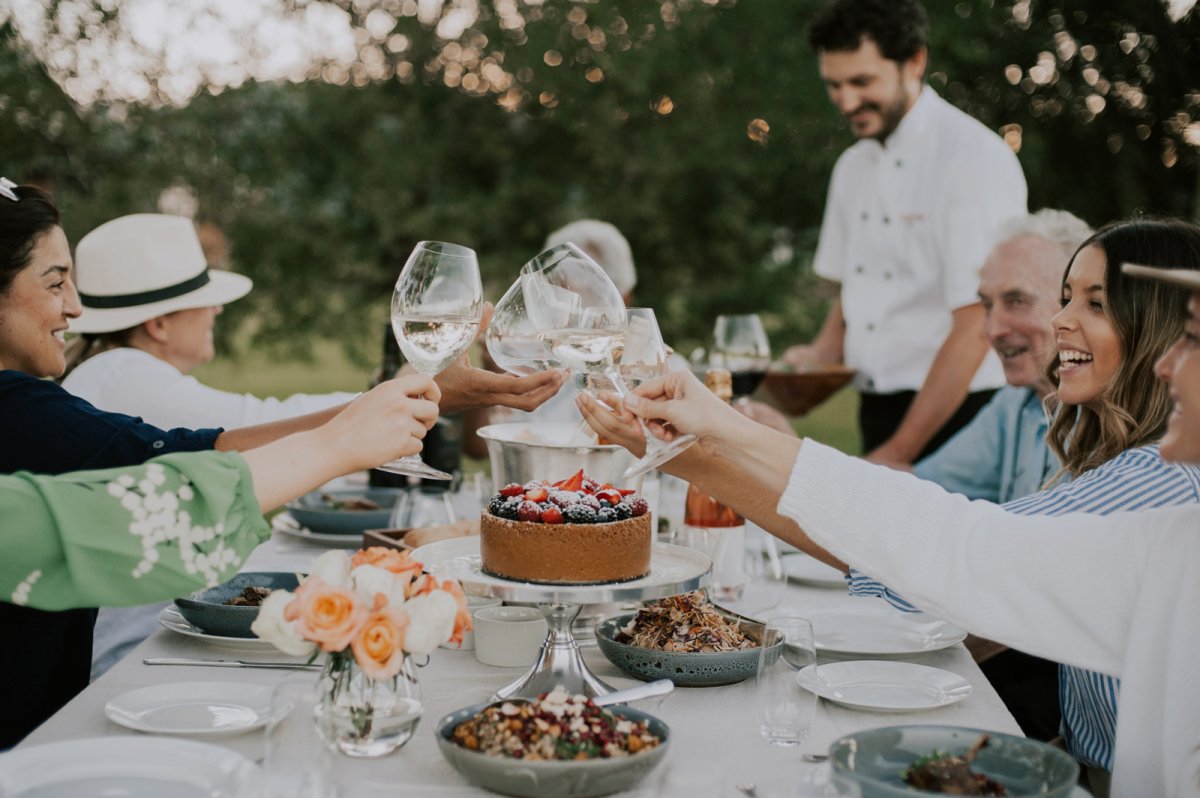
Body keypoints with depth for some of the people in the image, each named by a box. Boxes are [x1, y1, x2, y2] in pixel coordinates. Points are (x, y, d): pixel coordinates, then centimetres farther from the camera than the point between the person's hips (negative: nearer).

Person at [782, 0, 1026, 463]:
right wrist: (823, 352, 1)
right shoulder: (853, 167, 11)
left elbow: (976, 324, -17)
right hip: (876, 414, 6)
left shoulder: (977, 159, -14)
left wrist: (900, 452, -17)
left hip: (956, 415, -6)